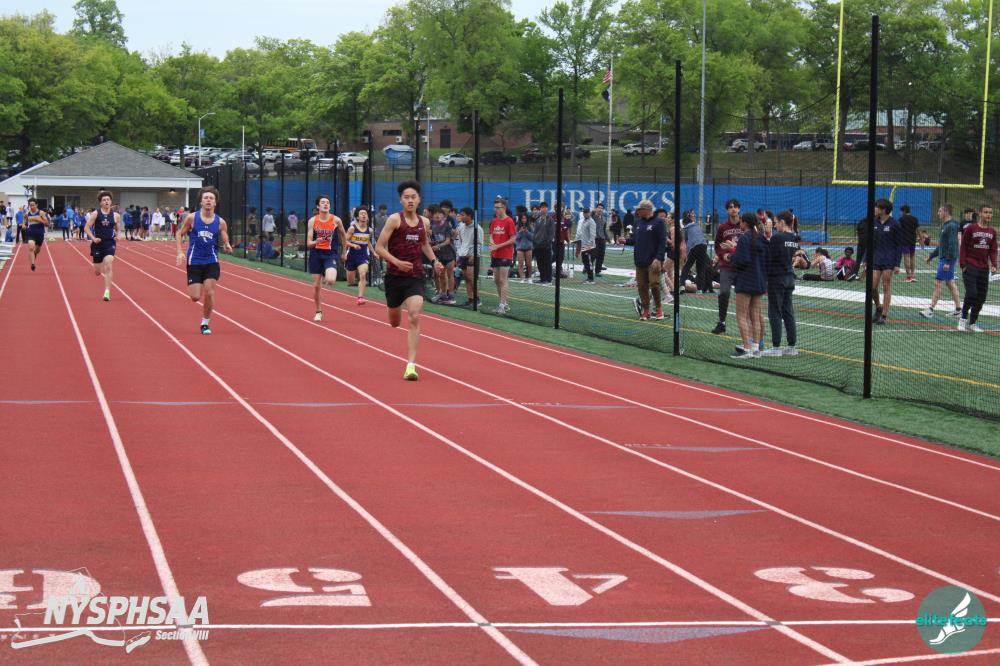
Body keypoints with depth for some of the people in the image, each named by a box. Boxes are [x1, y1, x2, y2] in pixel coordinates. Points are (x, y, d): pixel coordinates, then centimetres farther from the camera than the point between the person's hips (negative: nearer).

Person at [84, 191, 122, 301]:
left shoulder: (116, 216, 2)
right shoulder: (95, 214, -3)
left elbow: (118, 229, 16)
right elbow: (86, 228, -3)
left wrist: (117, 235, -5)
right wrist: (93, 238, -15)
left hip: (110, 243, 0)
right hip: (98, 244, 0)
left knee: (108, 265, -21)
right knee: (98, 272, 7)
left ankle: (107, 292, -20)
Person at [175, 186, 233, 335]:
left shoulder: (220, 222, -1)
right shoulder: (192, 218, -4)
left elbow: (225, 239, 3)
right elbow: (180, 234, 5)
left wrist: (227, 246, -21)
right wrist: (180, 252, -6)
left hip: (211, 262, 1)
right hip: (194, 261, -1)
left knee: (209, 293, -11)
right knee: (195, 297, -4)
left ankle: (205, 323, 7)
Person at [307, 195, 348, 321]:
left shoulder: (336, 220, -5)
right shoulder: (312, 221, -4)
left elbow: (343, 234, 14)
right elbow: (308, 243, -4)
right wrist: (316, 241, -26)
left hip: (330, 254, -1)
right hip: (316, 254, 1)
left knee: (330, 280, -24)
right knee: (316, 285, 5)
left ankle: (328, 277, 15)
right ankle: (318, 312, 21)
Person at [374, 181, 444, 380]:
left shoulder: (424, 222, 5)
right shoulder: (395, 219, -8)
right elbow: (379, 247, -10)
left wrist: (434, 261, 10)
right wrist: (397, 262, -24)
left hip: (416, 277, 1)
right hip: (394, 276, -1)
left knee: (414, 319, -16)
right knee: (394, 323, 15)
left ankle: (411, 365, -16)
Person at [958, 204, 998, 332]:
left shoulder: (992, 232, 9)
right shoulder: (971, 228, -4)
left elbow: (993, 250, 11)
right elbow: (963, 247, -2)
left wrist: (994, 265, -3)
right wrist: (963, 264, -8)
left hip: (984, 269, 5)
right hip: (970, 267, -5)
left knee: (981, 297, 6)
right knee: (971, 294, -16)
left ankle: (972, 323, 17)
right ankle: (963, 318, 2)